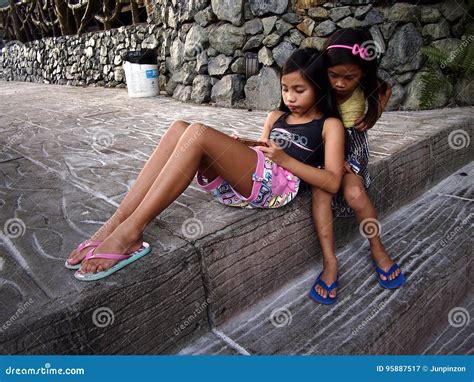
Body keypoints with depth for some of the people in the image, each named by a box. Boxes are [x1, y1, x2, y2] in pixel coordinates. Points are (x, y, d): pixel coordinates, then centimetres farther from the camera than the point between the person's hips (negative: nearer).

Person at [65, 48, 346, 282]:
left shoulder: (330, 125, 12)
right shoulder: (277, 117, 30)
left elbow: (333, 182, 0)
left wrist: (285, 159, -9)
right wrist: (234, 151, 6)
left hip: (278, 183, -6)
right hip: (240, 182, 7)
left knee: (199, 134, -27)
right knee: (180, 128, -16)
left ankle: (130, 233, -28)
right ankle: (116, 223, -22)